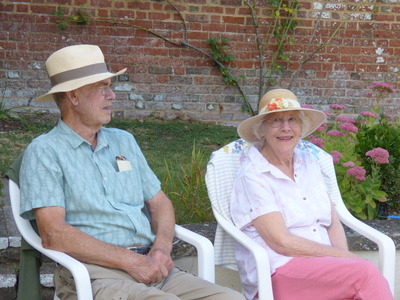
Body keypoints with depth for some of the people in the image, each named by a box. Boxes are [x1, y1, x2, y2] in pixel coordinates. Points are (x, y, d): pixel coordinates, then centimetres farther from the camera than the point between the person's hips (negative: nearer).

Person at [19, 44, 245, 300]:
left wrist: (162, 247, -1)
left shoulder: (124, 141, 22)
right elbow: (53, 235, -10)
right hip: (95, 274, -6)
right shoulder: (45, 151, 1)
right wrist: (131, 261, -14)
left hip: (150, 267, 7)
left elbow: (159, 202, 22)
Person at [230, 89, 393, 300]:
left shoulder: (309, 163, 15)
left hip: (323, 266, 6)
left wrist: (345, 260, -9)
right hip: (277, 272, -5)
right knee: (366, 273, -28)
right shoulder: (253, 176, -5)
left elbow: (333, 224, 12)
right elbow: (281, 242, -12)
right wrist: (346, 258, -12)